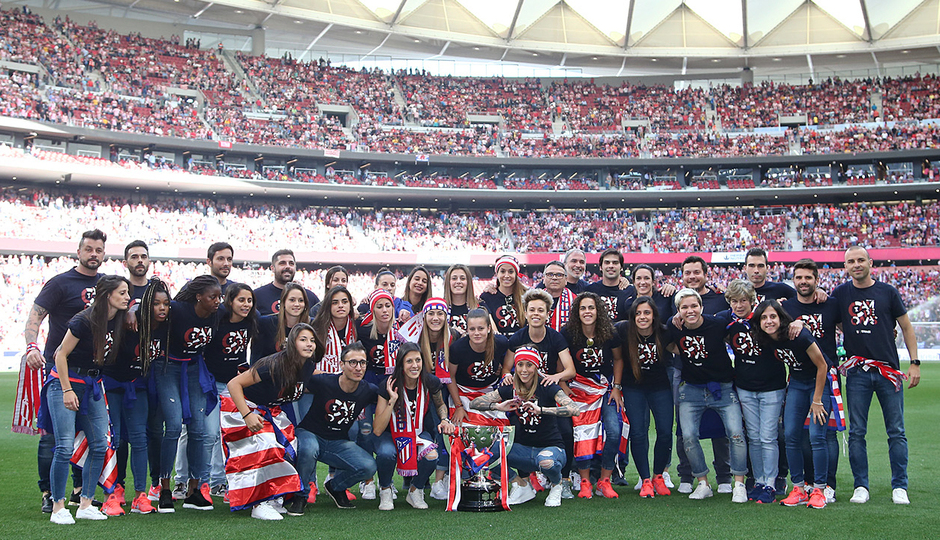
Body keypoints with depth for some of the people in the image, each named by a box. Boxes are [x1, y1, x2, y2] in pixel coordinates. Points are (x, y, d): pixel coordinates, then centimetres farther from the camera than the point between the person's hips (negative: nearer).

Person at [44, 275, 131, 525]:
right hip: (64, 382, -7)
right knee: (65, 447, -10)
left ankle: (86, 505, 10)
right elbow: (62, 354, -13)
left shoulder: (118, 322, 1)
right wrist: (67, 390, -14)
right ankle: (58, 507, 0)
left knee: (100, 445, 2)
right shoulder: (84, 321, -18)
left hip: (92, 385, 7)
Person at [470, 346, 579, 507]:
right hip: (522, 449, 3)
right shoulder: (509, 389, 2)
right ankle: (522, 486, 2)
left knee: (546, 461, -39)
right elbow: (474, 403, -1)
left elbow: (574, 410, -25)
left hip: (550, 446, -3)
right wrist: (498, 406, -18)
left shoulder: (547, 387, -9)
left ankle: (556, 485, 0)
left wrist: (541, 409, -34)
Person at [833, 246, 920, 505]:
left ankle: (899, 487, 10)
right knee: (857, 432, 2)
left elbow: (906, 328, 8)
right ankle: (861, 486, 10)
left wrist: (915, 362, 2)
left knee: (896, 432, 2)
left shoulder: (888, 292, 3)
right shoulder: (841, 294, 5)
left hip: (889, 370, -1)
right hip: (857, 372, 1)